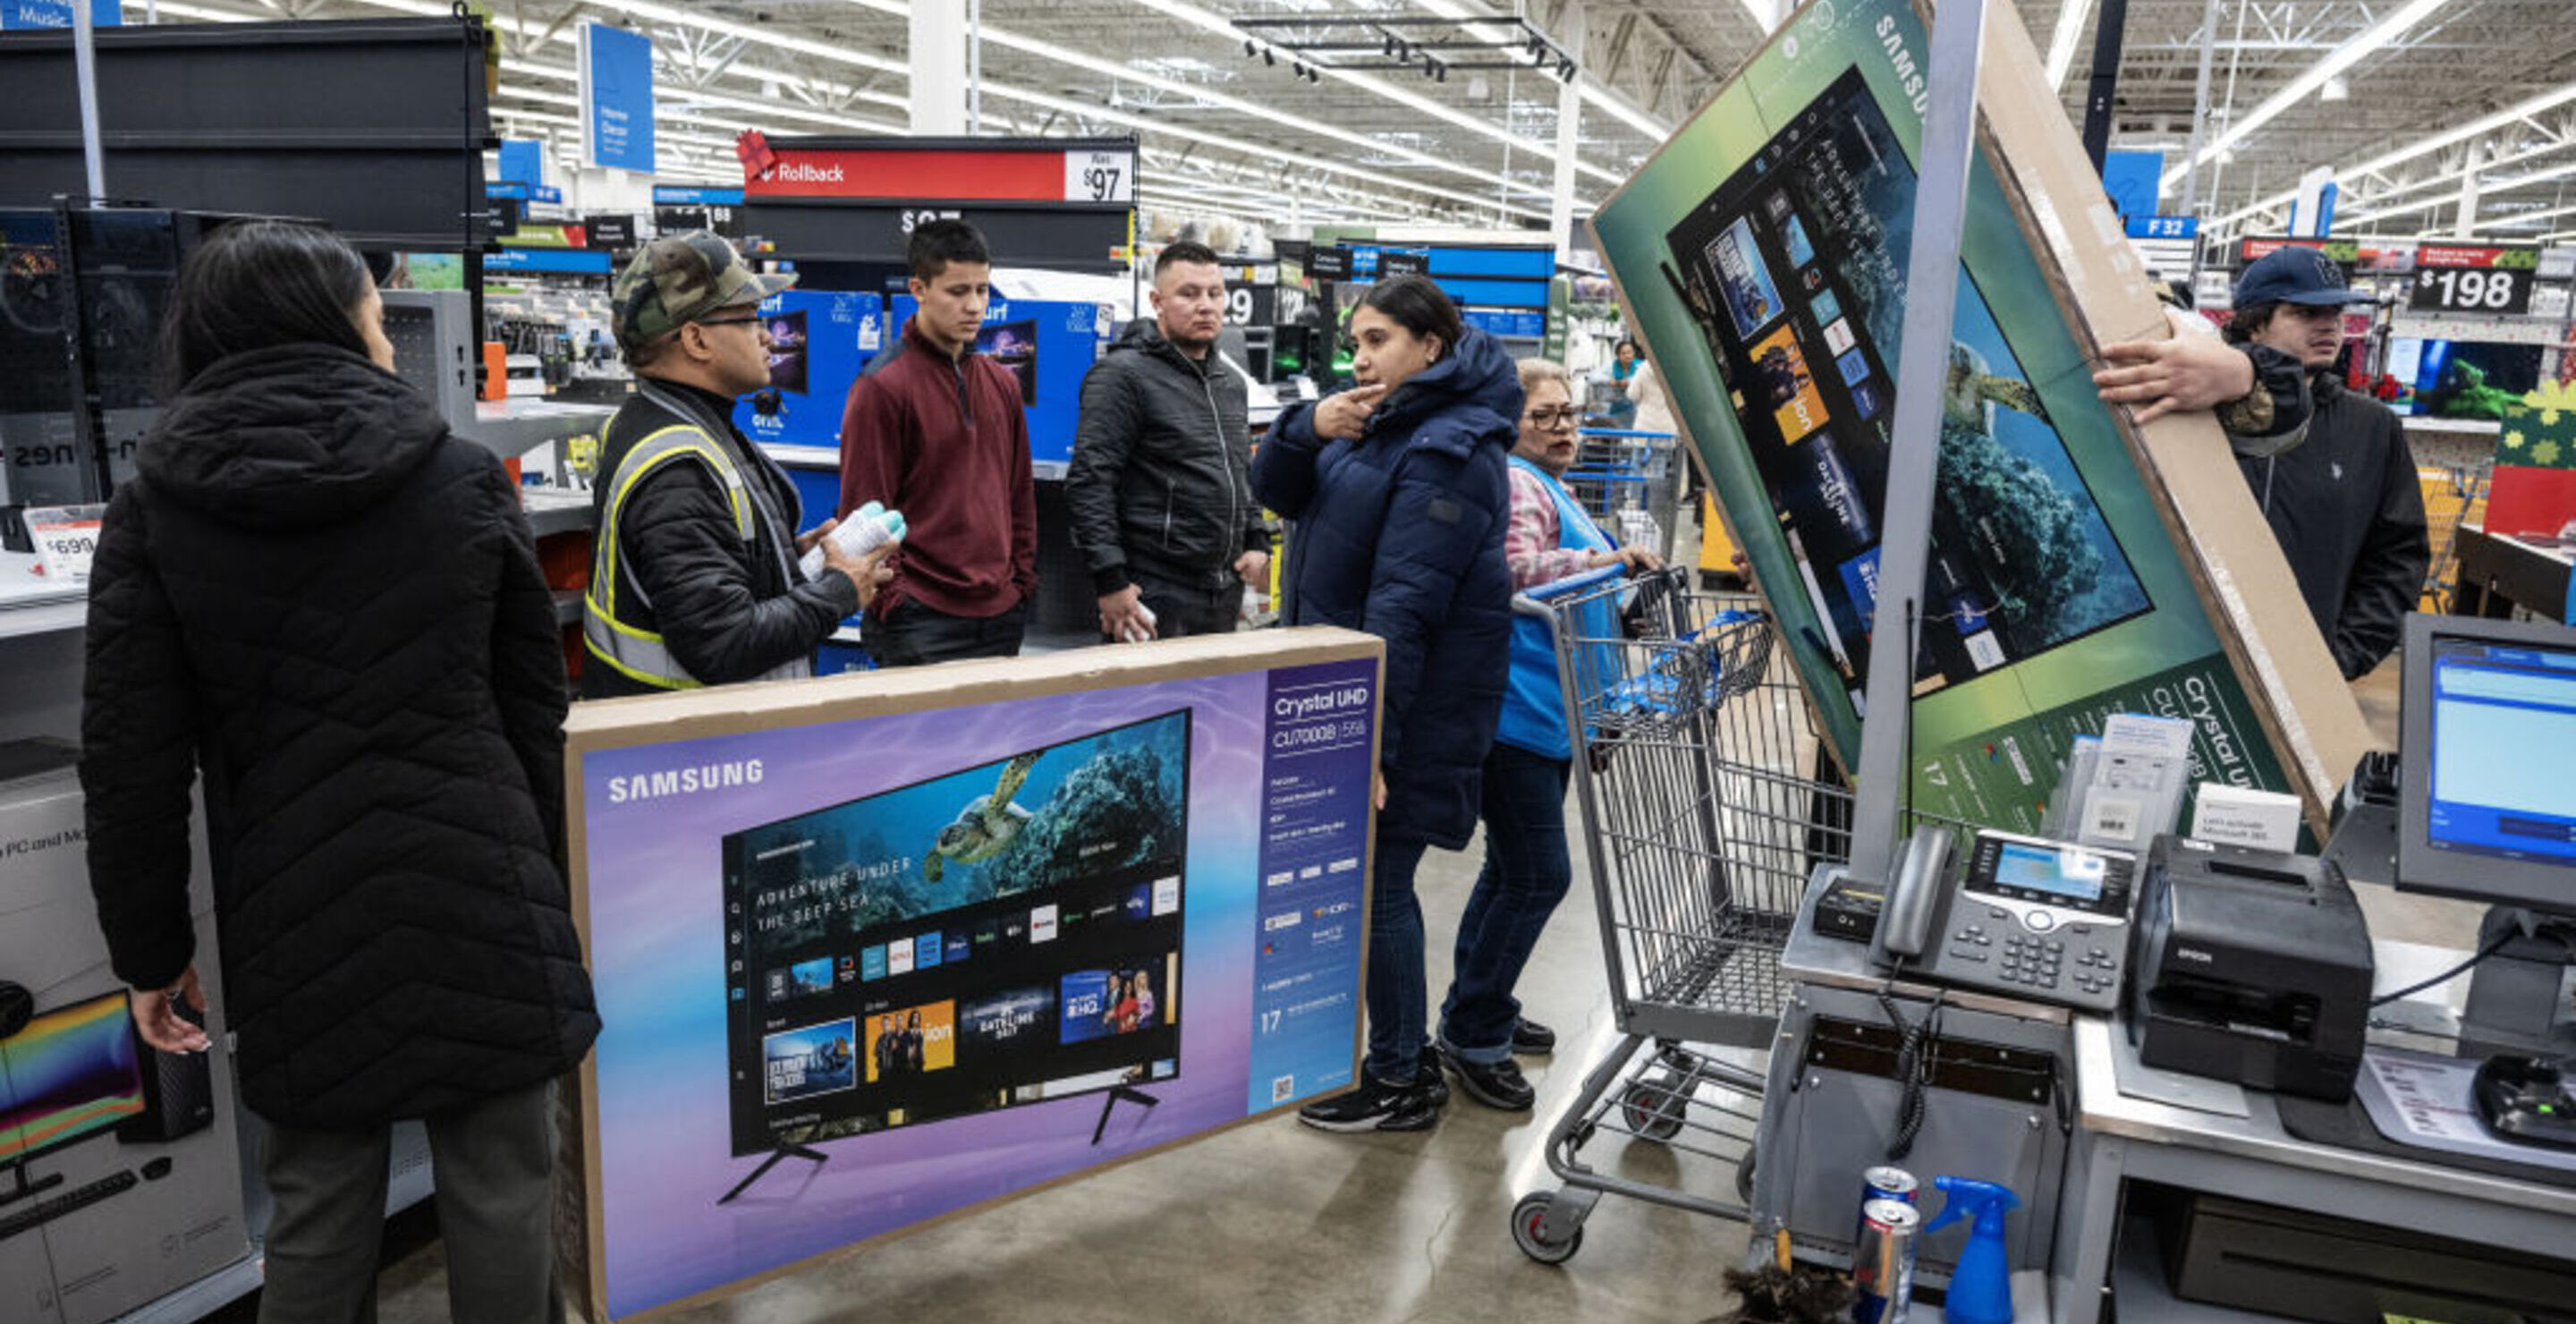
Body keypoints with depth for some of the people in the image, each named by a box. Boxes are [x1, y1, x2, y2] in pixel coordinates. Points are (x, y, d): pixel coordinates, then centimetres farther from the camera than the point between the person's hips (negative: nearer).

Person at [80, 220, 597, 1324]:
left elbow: (132, 764, -2)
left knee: (319, 1214, 14)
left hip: (300, 922, 1)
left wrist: (151, 952, 8)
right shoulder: (466, 477, -1)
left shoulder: (154, 508, -1)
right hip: (478, 894, -1)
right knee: (500, 1192, 10)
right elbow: (537, 707, 3)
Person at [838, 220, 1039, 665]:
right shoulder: (882, 387, -7)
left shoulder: (1003, 384, 12)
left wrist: (1024, 582, 11)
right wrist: (893, 600, -13)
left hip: (1002, 617, 6)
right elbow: (865, 510, -9)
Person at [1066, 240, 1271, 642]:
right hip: (1154, 598, -8)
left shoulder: (1231, 382, 16)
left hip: (1225, 594, 8)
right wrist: (1111, 582, -21)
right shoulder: (1123, 375, -10)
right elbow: (1088, 483, -17)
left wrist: (1257, 542, 12)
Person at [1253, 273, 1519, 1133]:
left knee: (1375, 885, -1)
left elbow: (1403, 607, -23)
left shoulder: (1447, 451, -17)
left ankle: (1401, 1082, 15)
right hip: (1349, 689, 9)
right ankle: (1394, 1054, 31)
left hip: (1408, 707, -9)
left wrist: (1368, 740, -26)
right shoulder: (1380, 421, 13)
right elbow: (1276, 491, 9)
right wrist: (1308, 430, -12)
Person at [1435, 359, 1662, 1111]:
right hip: (1518, 714, -11)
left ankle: (1482, 1010, 30)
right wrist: (1603, 558, -37)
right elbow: (1518, 571, -28)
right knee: (1538, 876, -9)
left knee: (1514, 871, 17)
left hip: (1548, 716, 11)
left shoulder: (1550, 486, 22)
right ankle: (1472, 1036, 2)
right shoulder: (1515, 483, -11)